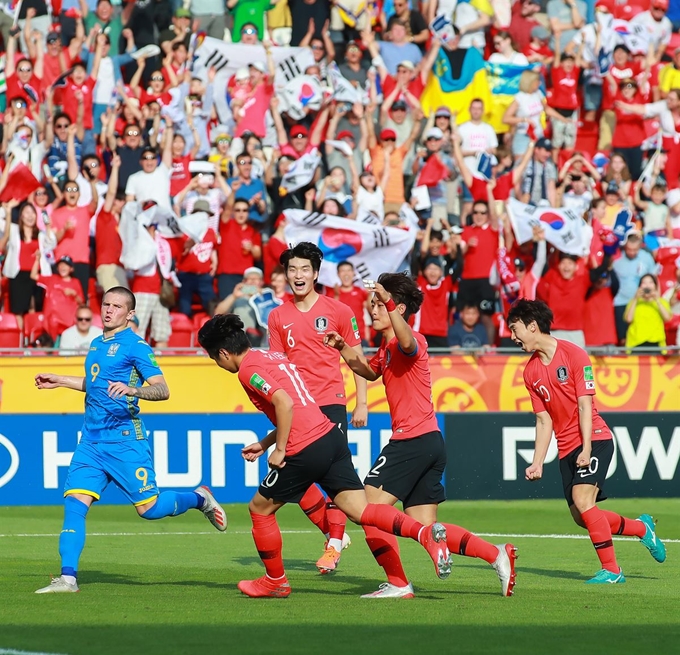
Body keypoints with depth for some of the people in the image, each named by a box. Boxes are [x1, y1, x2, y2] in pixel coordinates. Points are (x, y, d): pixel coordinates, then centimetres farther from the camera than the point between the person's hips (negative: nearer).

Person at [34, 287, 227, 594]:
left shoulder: (135, 346, -8)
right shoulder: (96, 345, 16)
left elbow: (162, 390, -16)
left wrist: (134, 390, -34)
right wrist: (61, 381, 34)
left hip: (124, 440, -7)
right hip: (91, 440, 7)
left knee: (149, 507, -5)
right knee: (74, 503, -7)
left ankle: (199, 499, 23)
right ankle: (68, 577, -7)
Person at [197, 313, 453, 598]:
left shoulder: (248, 369, -6)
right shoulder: (273, 357, 22)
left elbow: (285, 404, -21)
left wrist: (279, 449, -12)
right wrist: (264, 444, 27)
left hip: (305, 451, -8)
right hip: (331, 436, 8)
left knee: (260, 508, 14)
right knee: (361, 511, 0)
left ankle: (275, 582, 24)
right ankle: (426, 533, -21)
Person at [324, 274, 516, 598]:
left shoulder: (411, 343, -11)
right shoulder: (386, 347, 19)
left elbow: (408, 342, -37)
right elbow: (370, 370, 38)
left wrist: (389, 304, -48)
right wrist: (342, 348, 21)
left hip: (413, 441, -10)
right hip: (430, 443, 10)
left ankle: (398, 584, -4)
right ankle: (498, 555, 6)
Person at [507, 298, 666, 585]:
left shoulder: (573, 355, -10)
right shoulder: (531, 372, 8)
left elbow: (585, 405, -13)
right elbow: (544, 420, 11)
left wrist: (586, 449, -20)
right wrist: (537, 464, 3)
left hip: (594, 439, -7)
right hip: (566, 448, 7)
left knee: (582, 500, -23)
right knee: (581, 517, 4)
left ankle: (611, 569, -15)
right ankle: (641, 527, 26)